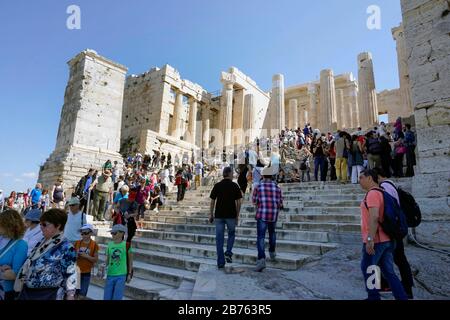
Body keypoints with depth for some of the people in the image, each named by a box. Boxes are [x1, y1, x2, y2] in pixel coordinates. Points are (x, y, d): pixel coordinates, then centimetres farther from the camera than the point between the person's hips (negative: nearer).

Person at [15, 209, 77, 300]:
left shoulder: (66, 248, -20)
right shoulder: (42, 242, 3)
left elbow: (70, 275, -18)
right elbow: (29, 264, 14)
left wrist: (70, 297, -19)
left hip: (48, 295, -7)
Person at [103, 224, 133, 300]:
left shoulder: (126, 245, -6)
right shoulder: (110, 245, 4)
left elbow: (130, 261, 0)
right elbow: (107, 260, 13)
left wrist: (129, 274, 0)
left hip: (121, 275, -4)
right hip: (110, 275, 4)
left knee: (117, 297, 1)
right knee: (107, 297, 11)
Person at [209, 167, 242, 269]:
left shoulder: (217, 185, 1)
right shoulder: (235, 186, -3)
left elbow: (212, 201, 1)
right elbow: (238, 202, -3)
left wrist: (211, 215, 9)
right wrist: (237, 215, 7)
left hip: (219, 215, 1)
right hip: (231, 215, -1)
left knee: (219, 238, 7)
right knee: (231, 234, 22)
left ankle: (220, 262, 10)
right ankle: (228, 253, 5)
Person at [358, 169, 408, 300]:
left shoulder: (372, 193, -16)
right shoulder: (380, 192, 15)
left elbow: (374, 217, -26)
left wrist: (370, 239, -27)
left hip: (375, 240, -9)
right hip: (386, 239, 9)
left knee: (367, 269, 8)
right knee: (389, 272, 13)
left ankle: (373, 297, 18)